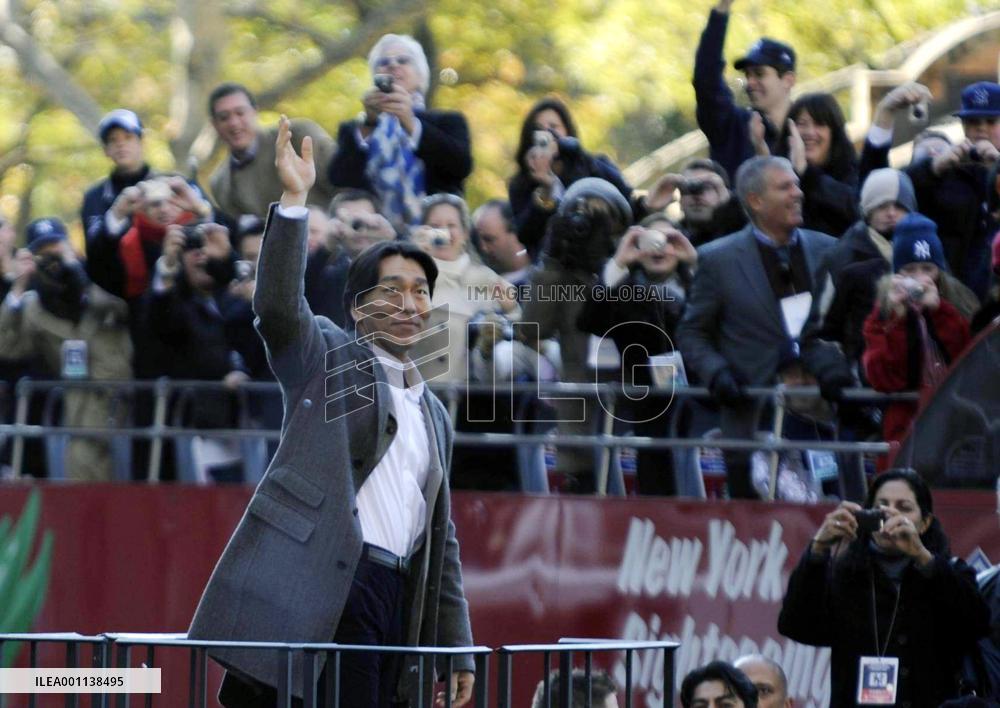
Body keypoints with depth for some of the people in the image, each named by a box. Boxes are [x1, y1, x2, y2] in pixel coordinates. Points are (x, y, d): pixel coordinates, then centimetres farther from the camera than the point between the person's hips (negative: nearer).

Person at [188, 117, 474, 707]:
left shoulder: (435, 415, 26)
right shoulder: (328, 358, 11)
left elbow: (441, 540, 26)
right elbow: (278, 306, -11)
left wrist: (458, 648, 21)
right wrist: (294, 202, -20)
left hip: (398, 603, 6)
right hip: (318, 593, -6)